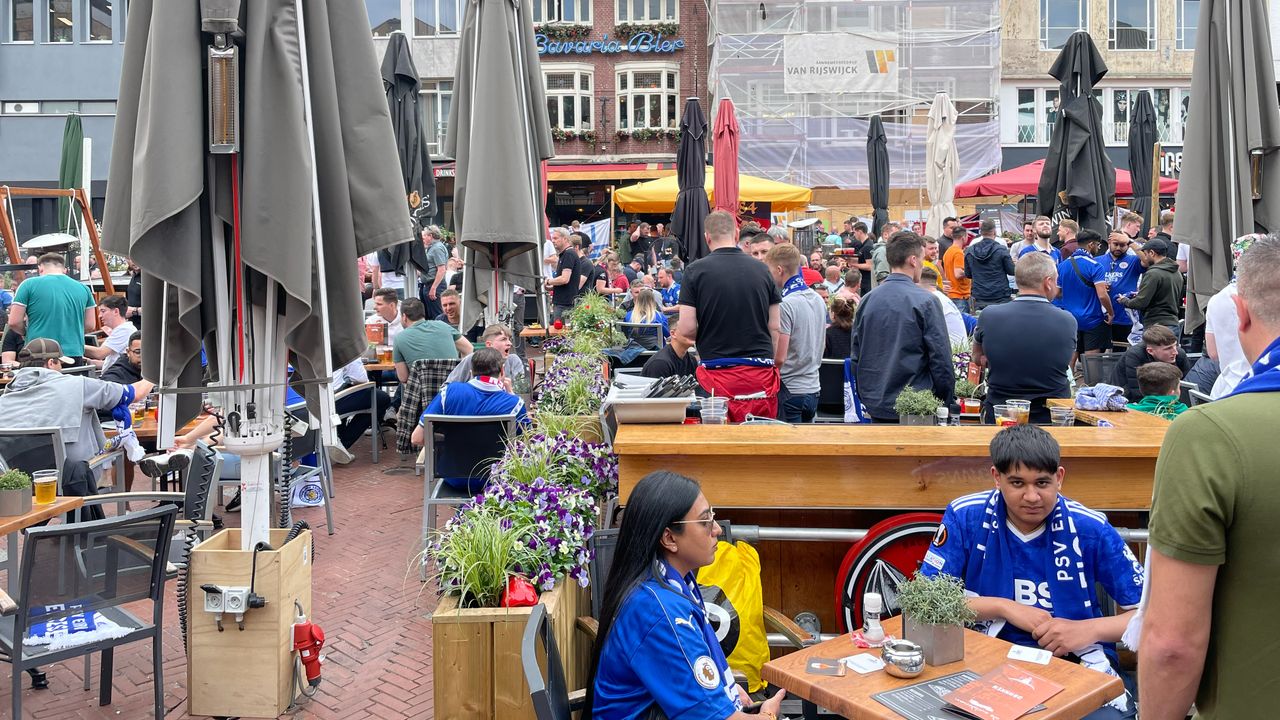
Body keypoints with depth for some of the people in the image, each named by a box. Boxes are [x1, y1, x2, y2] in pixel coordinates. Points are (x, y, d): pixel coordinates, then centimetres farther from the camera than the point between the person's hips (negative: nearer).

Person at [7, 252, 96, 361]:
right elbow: (89, 325, 10)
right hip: (74, 355, 3)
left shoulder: (29, 285, 0)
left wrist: (27, 331, 19)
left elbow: (14, 322, -1)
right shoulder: (83, 288, 8)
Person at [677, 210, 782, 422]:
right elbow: (775, 327, 6)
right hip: (761, 372, 3)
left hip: (718, 372, -2)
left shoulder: (696, 271, -4)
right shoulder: (762, 270, 6)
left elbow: (687, 329, -8)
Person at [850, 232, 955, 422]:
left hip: (875, 404, 5)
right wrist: (948, 400, -1)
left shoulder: (867, 300, 3)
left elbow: (855, 355, 9)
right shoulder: (924, 301, -11)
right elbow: (941, 358, -11)